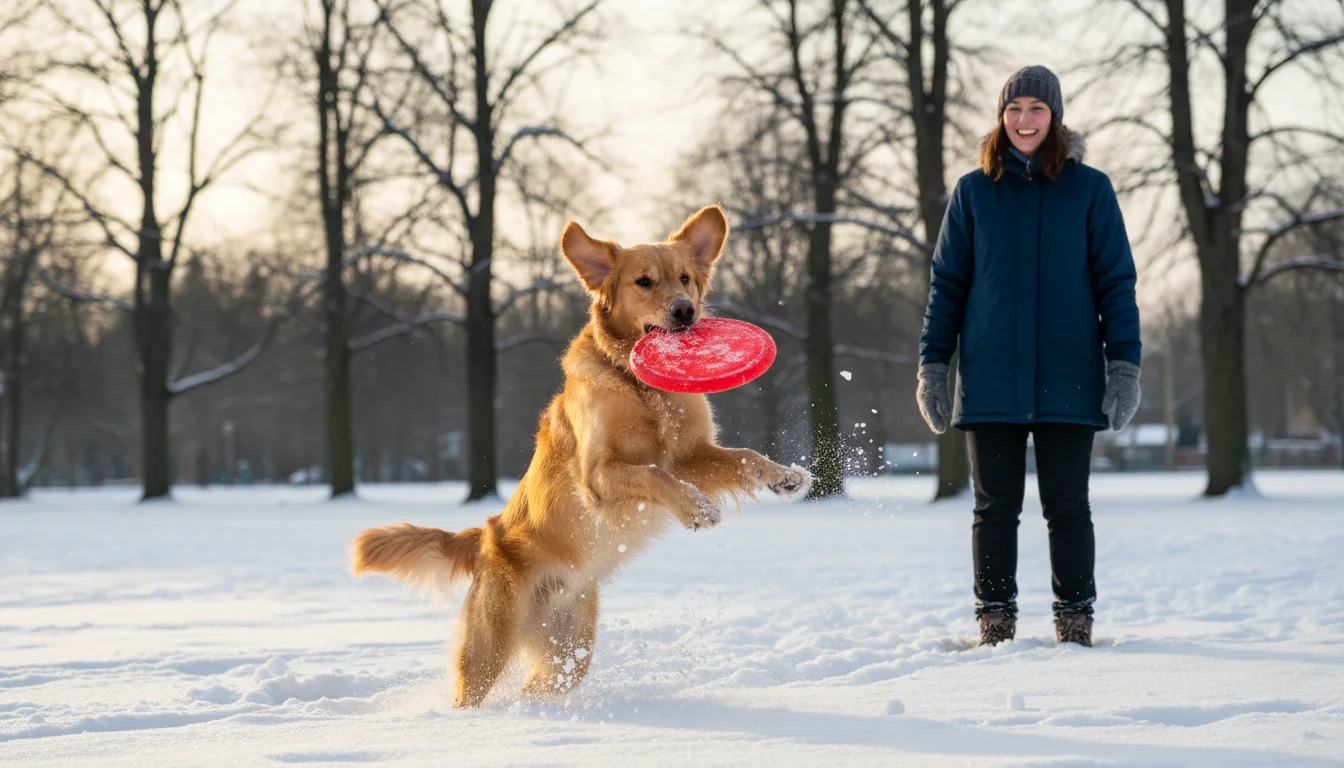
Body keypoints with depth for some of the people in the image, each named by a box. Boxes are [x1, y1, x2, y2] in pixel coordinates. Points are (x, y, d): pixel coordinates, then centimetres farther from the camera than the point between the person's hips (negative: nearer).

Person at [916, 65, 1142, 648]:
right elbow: (946, 284, 10)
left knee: (1067, 507, 3)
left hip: (1068, 380, -1)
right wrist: (932, 365, 3)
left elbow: (1116, 282, 4)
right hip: (991, 381, 1)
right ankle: (995, 625, 11)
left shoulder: (1089, 190, 5)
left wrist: (1124, 365, -3)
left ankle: (1075, 623, 11)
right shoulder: (973, 193, 7)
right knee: (995, 508, 4)